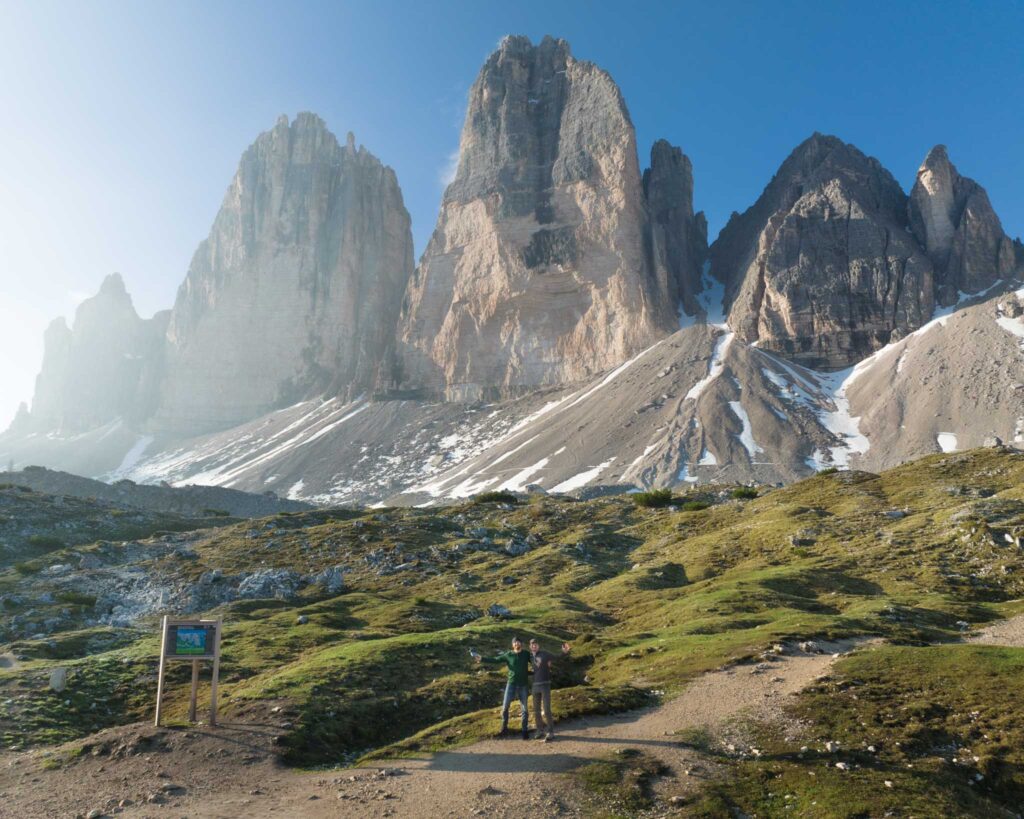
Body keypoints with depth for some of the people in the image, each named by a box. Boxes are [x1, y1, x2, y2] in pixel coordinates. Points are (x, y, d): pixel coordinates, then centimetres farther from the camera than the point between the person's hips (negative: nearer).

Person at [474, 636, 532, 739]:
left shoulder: (526, 654, 1)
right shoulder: (508, 655, 1)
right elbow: (495, 660, 4)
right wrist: (482, 659, -4)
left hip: (523, 685, 0)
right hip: (511, 684, 0)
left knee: (525, 708, 5)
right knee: (505, 707, -2)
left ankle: (525, 730, 15)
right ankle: (504, 728, 12)